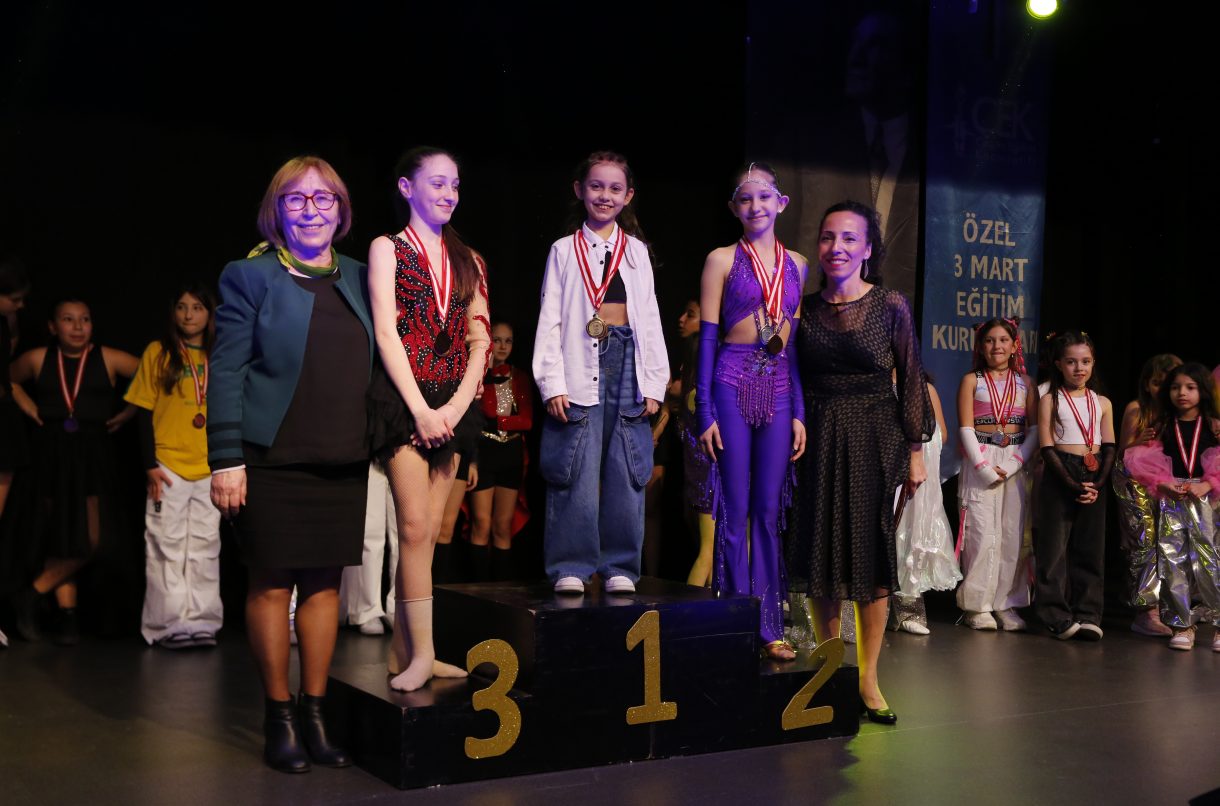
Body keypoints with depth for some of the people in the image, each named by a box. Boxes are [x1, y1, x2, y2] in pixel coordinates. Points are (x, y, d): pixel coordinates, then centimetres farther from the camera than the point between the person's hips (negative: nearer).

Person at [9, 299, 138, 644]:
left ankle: (33, 595, 3)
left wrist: (128, 412, -2)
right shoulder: (38, 359, 4)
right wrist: (31, 409, 9)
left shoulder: (109, 359, -2)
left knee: (91, 539, -11)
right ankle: (67, 614, 10)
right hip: (51, 455, 2)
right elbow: (8, 380, 23)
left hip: (93, 455, -1)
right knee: (57, 537, 4)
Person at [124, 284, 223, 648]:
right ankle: (170, 624, 5)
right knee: (167, 547, 0)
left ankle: (202, 622, 11)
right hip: (168, 466, -2)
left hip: (211, 469, 3)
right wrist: (150, 464, -7)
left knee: (206, 548, 5)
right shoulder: (158, 352, 3)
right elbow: (144, 413, 1)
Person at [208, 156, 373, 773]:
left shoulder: (358, 277, 12)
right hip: (272, 460, -4)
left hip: (343, 460, 4)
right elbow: (226, 371, -5)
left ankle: (314, 713, 20)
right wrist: (226, 459, -12)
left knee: (325, 582, 8)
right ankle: (279, 717, 16)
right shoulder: (251, 277, -1)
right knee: (273, 584, 2)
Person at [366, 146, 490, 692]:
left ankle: (403, 651, 10)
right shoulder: (388, 248, 4)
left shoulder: (468, 260, 16)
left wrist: (455, 407, -5)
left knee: (426, 530, 3)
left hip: (451, 405, 4)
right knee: (416, 526, -11)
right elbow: (386, 334, -6)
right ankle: (422, 653, -4)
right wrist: (421, 409, -13)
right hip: (405, 399, -4)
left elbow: (479, 342, 9)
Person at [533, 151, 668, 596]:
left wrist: (654, 382, 4)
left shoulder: (636, 251, 14)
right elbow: (550, 320, 3)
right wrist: (552, 383, -7)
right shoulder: (564, 250, 8)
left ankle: (620, 567, 10)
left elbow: (650, 318, 12)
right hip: (581, 363, -2)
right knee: (577, 472, -5)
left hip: (628, 360, 2)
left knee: (626, 470, 1)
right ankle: (570, 568, 4)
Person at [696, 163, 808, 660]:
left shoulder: (796, 265, 13)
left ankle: (768, 625, 11)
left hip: (780, 389, 3)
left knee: (769, 511, 5)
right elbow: (707, 338, -1)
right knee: (735, 510, 0)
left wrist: (799, 412, 7)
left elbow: (799, 341, 12)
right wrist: (705, 411, -7)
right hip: (733, 383, -3)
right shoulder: (722, 260, 2)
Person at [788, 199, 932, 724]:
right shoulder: (806, 309, 4)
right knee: (821, 549, 4)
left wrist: (915, 451, -3)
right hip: (819, 437, 2)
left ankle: (868, 677, 6)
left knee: (871, 550, -2)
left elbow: (911, 380, -1)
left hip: (875, 436, -2)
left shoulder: (890, 306, -3)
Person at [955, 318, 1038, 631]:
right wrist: (983, 466, -12)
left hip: (1016, 462, 3)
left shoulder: (1025, 382, 11)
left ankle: (1007, 603, 8)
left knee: (1013, 533, 0)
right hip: (980, 461, -2)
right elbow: (966, 429, -2)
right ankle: (977, 605, 1)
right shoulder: (971, 381, 5)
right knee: (982, 532, -6)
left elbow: (1035, 428, 5)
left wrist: (1016, 462, -9)